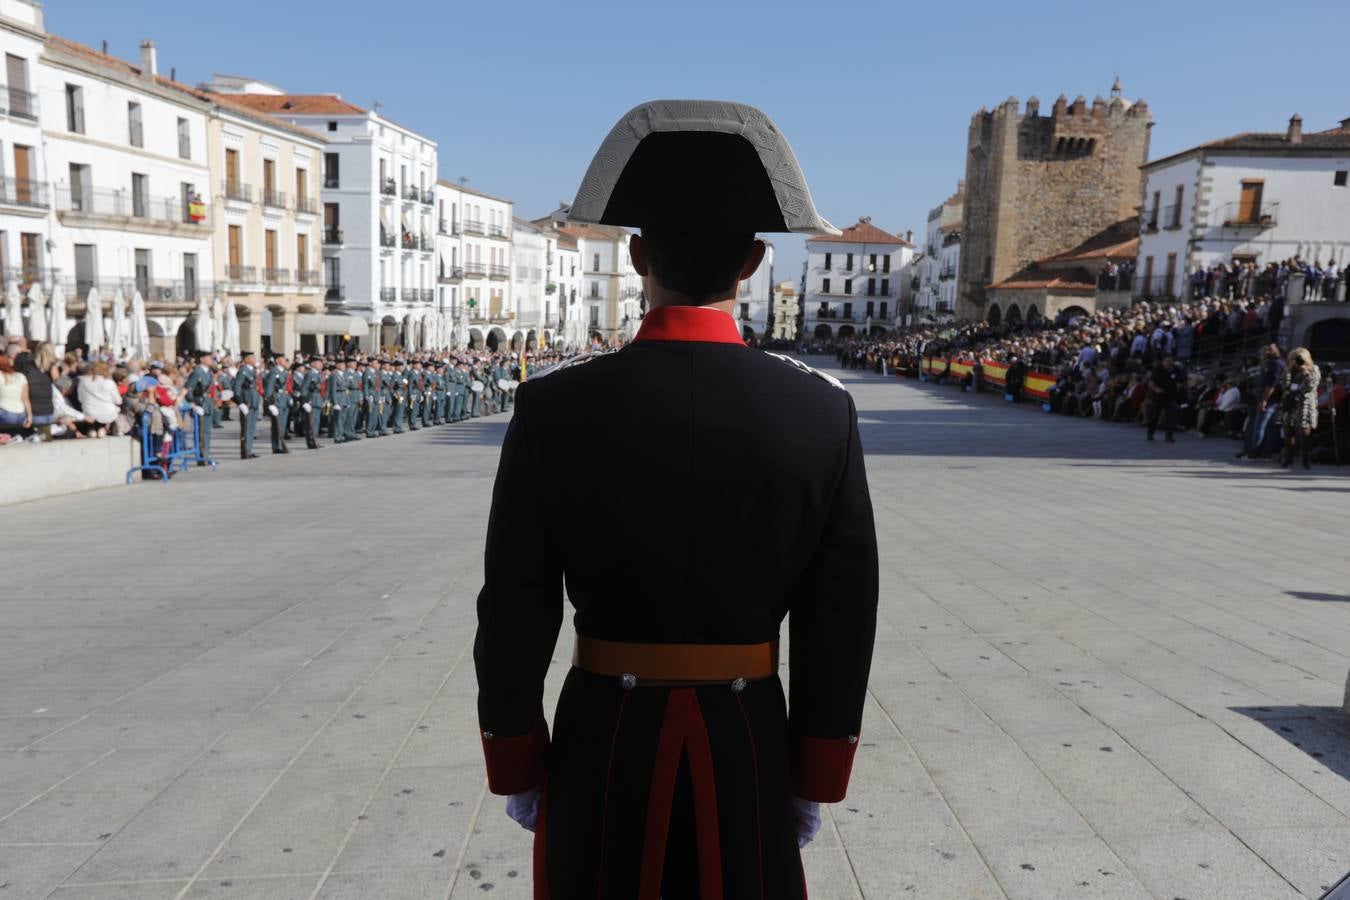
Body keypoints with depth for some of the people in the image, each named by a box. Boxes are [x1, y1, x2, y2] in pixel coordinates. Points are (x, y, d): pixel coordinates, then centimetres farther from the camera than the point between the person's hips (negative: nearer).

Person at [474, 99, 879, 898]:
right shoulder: (824, 412, -11)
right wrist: (814, 784, 6)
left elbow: (514, 615, -9)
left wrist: (517, 770, 6)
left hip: (603, 744, 0)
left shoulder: (554, 407, -14)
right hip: (749, 747, 1)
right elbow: (844, 623, -6)